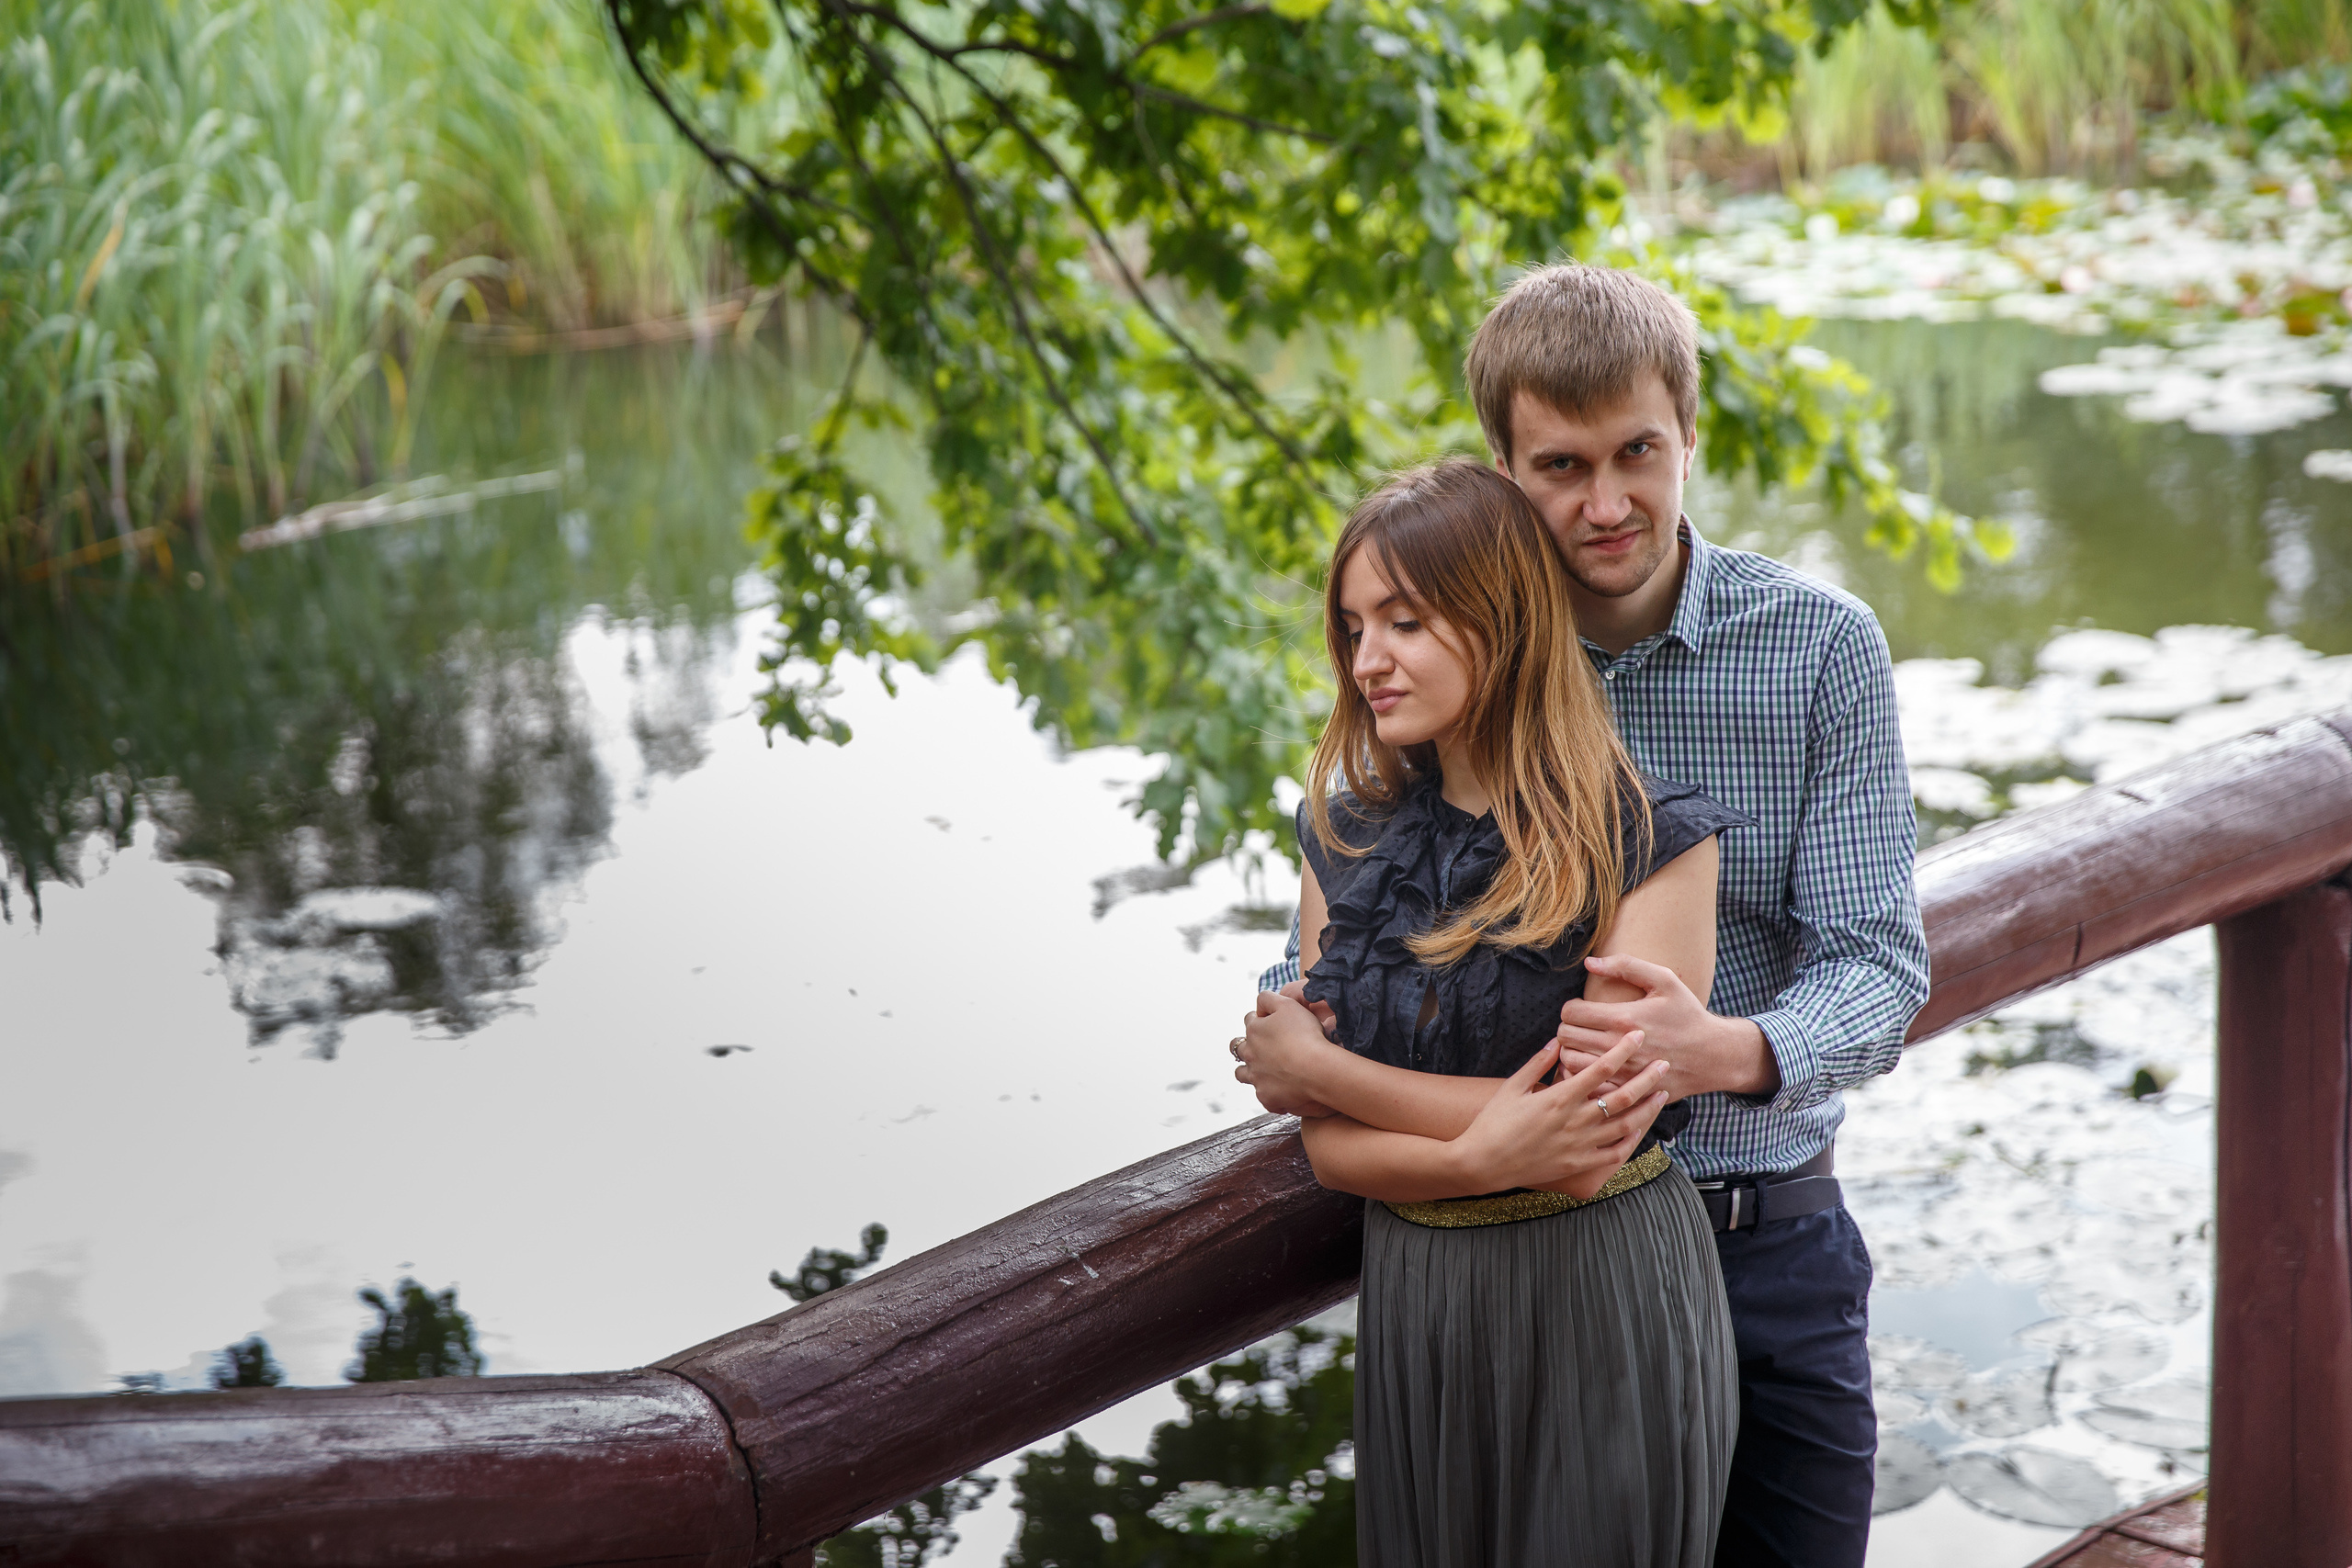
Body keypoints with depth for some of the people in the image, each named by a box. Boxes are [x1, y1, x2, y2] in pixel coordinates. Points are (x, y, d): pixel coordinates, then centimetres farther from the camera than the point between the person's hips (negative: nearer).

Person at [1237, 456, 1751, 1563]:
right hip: (1414, 1310, 4)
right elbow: (1329, 1146, 0)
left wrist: (1316, 1063, -9)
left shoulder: (1646, 838, -11)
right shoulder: (1346, 837, 4)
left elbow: (1593, 1143, -18)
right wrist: (1479, 1155, -21)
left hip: (1602, 1311, -4)